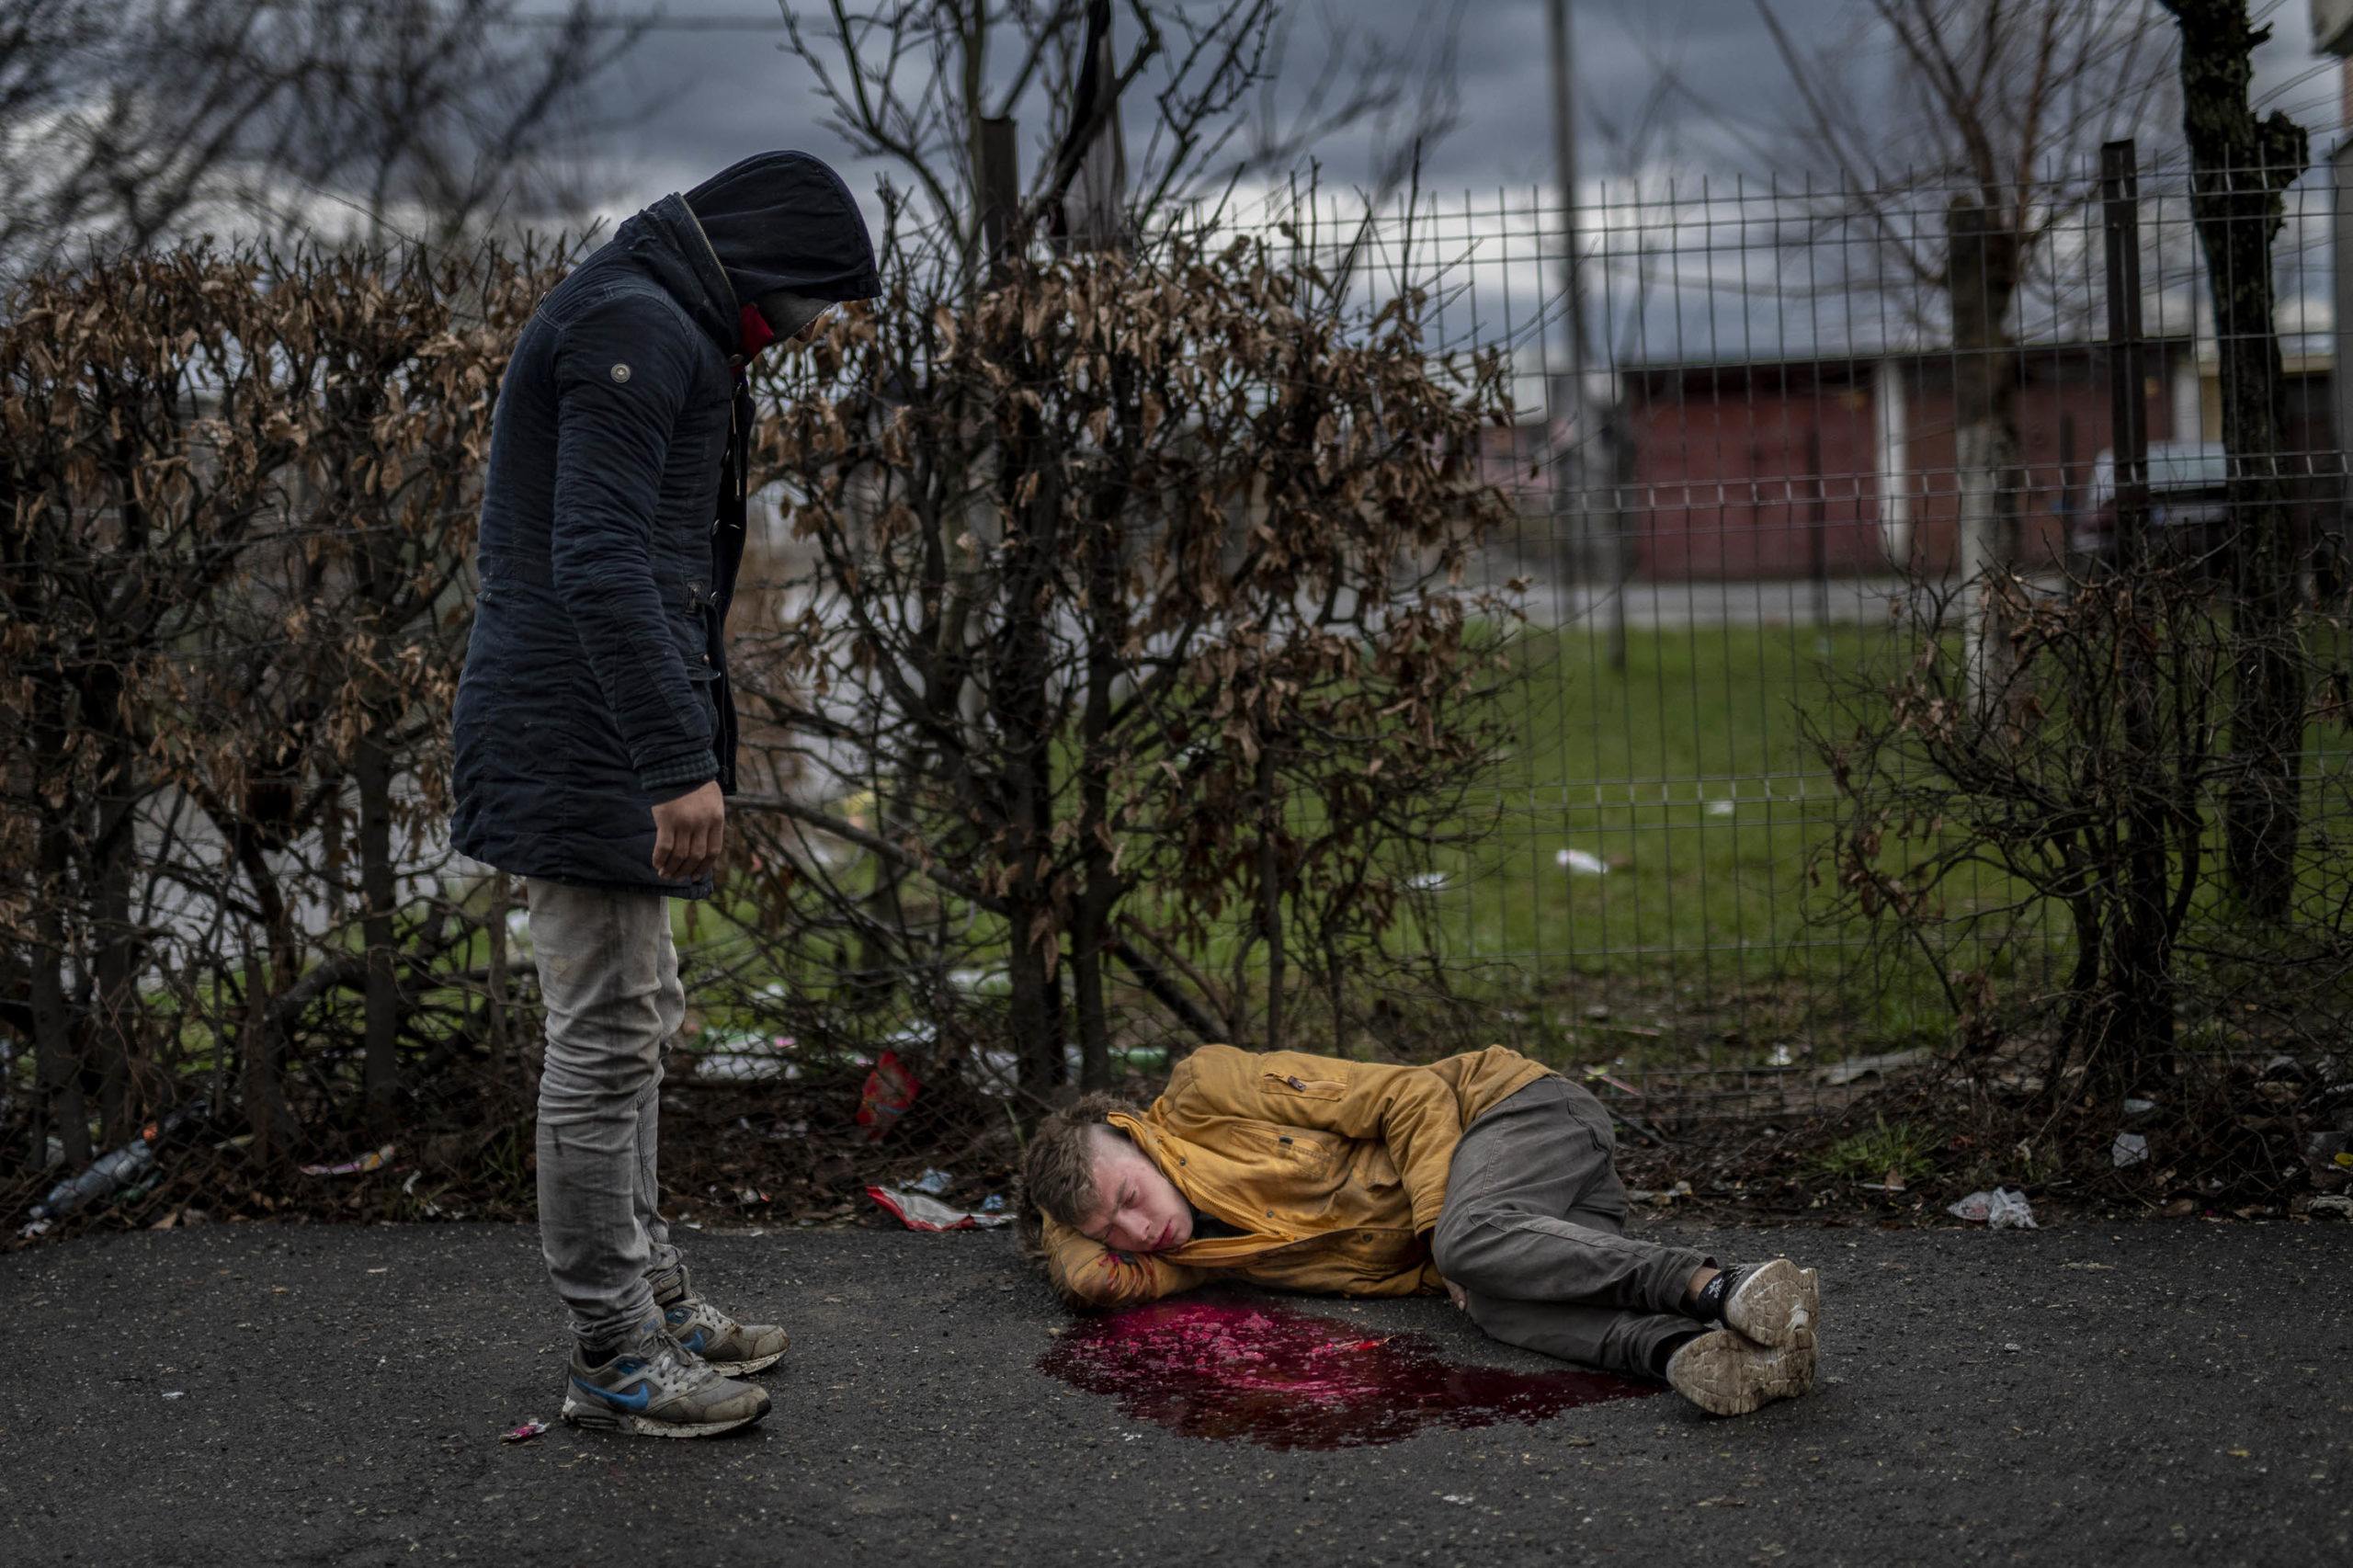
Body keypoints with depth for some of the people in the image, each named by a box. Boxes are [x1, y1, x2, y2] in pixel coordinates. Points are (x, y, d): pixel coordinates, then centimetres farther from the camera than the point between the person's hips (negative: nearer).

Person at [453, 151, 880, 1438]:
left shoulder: (662, 330, 19)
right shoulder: (633, 329, -14)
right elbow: (598, 563, -24)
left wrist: (681, 745, 24)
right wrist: (678, 763, -27)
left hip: (598, 741, 11)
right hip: (588, 741, -11)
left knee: (635, 1018, 18)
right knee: (607, 1037, -4)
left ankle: (650, 1294, 29)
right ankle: (613, 1354, 5)